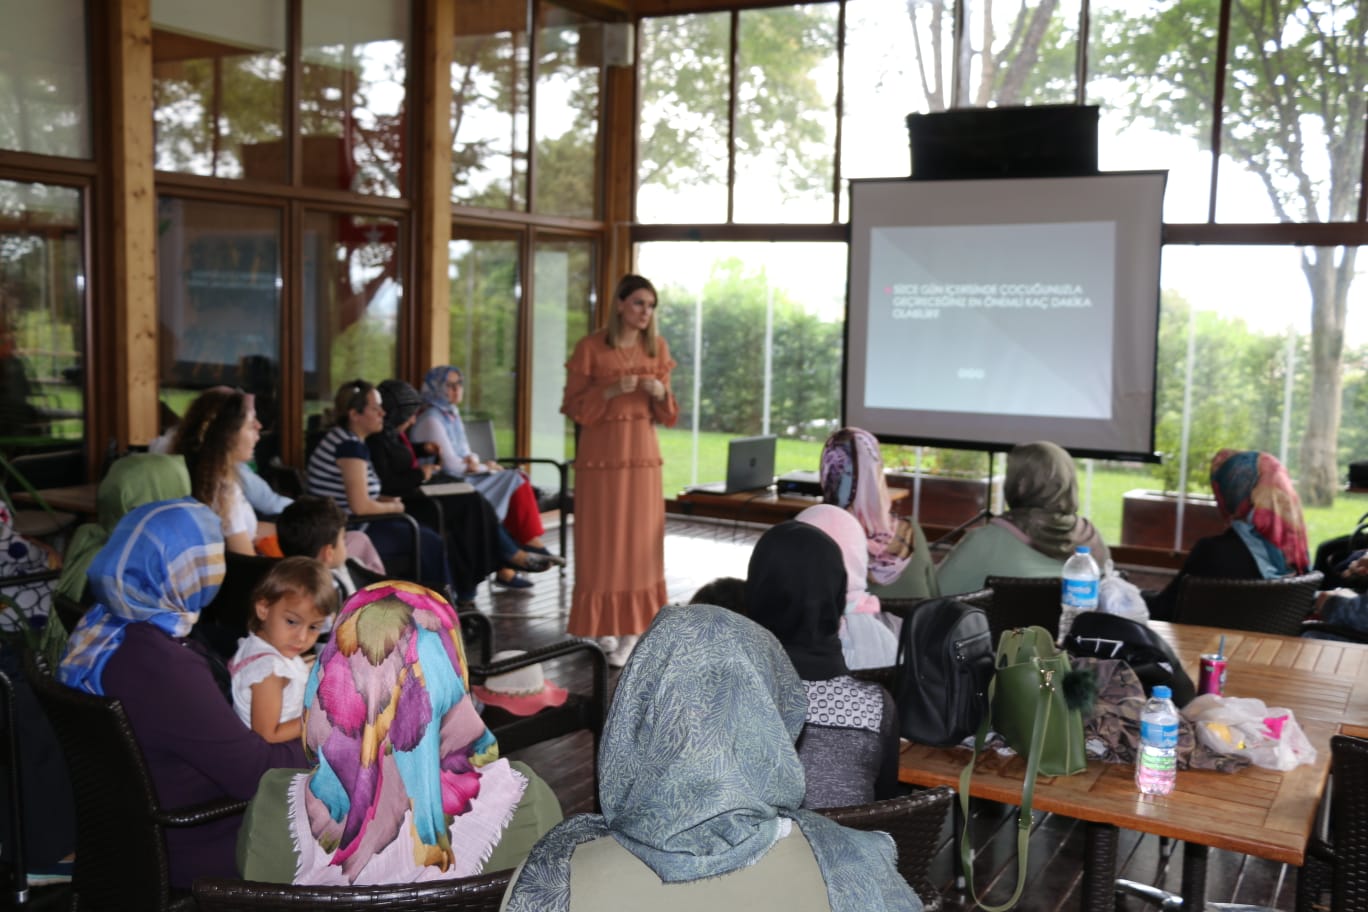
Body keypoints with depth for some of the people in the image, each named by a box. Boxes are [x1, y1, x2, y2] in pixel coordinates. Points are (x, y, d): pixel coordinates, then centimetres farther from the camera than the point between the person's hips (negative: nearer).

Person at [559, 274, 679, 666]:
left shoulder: (657, 349, 6)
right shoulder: (590, 347, -5)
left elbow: (666, 415, 10)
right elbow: (573, 407, -5)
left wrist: (660, 392, -11)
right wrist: (610, 391, -19)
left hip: (642, 453, 3)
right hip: (600, 453, -3)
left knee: (638, 542, 1)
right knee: (600, 541, 1)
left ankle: (630, 632, 7)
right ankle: (603, 624, 15)